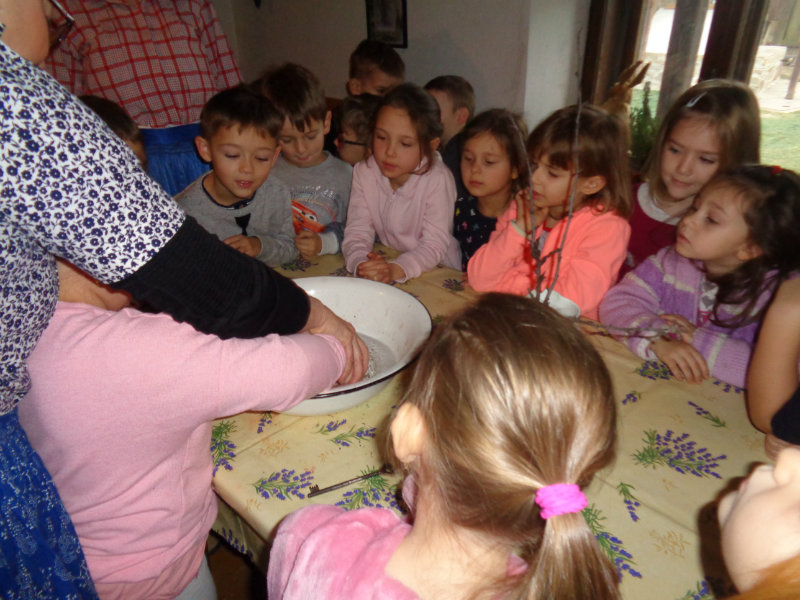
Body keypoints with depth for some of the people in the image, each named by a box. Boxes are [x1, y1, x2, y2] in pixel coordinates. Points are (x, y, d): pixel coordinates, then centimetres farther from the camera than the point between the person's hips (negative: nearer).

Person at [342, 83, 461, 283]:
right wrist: (360, 264, -29)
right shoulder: (364, 173, -5)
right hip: (386, 264, 2)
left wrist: (396, 270, -35)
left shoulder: (438, 179, -16)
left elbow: (434, 245, -19)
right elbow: (357, 232, -9)